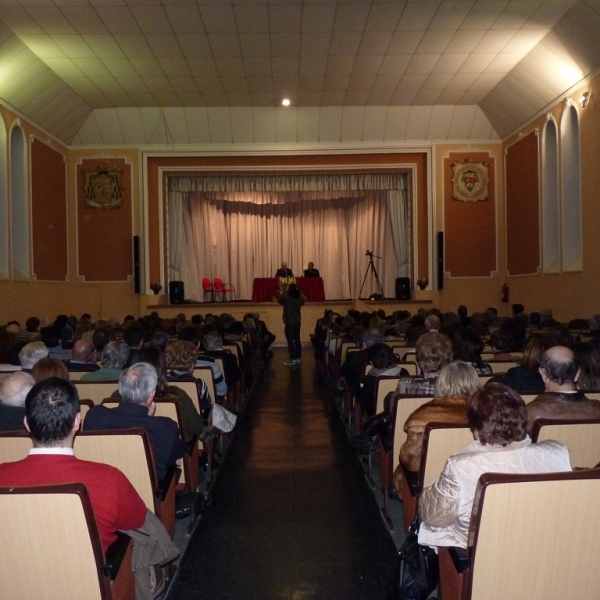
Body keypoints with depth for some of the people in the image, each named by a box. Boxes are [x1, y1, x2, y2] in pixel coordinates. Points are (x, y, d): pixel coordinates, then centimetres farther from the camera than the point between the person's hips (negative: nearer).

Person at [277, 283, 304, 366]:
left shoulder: (285, 296, -14)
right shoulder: (300, 297, -1)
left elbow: (279, 300, 6)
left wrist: (285, 292, 17)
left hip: (289, 322, -5)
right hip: (297, 321, 5)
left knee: (290, 340, -3)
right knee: (297, 339, 12)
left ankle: (293, 359, -4)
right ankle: (298, 358, 18)